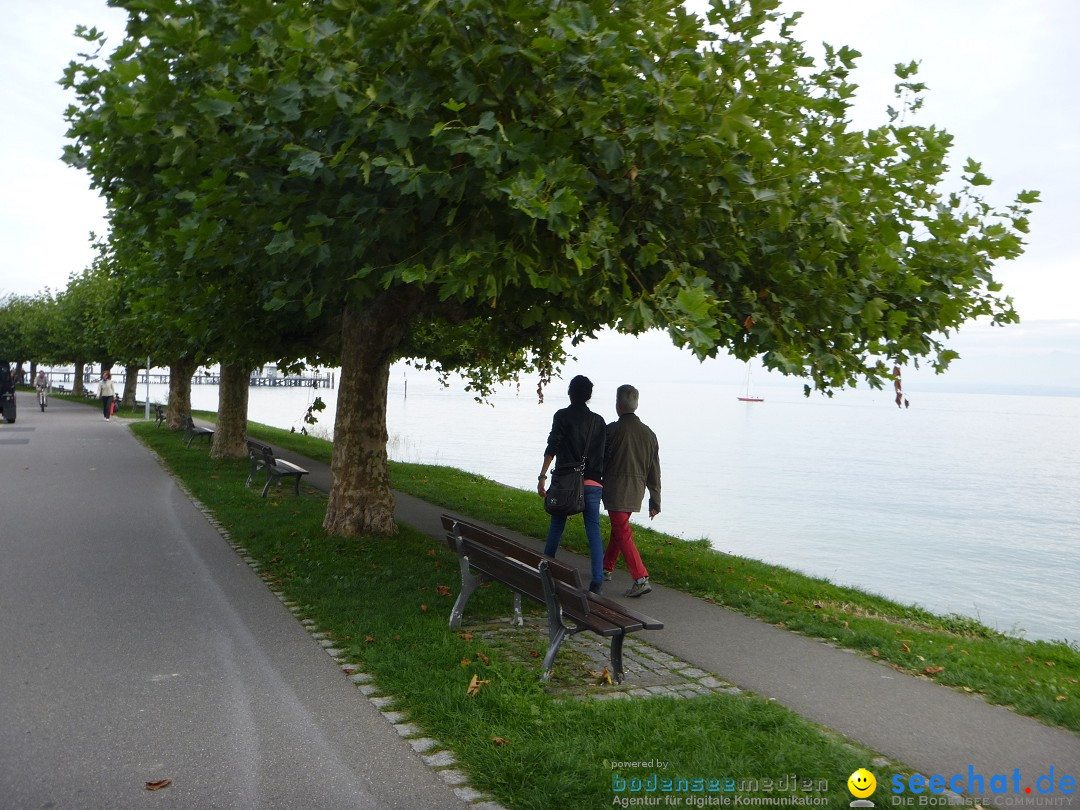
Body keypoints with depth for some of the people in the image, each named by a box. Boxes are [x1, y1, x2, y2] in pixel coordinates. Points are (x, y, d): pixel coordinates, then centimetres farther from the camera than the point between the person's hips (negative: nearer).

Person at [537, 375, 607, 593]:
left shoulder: (562, 416, 0)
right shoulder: (598, 421, 10)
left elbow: (552, 448, -9)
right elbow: (603, 452, 7)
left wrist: (542, 477, -10)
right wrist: (600, 478, 13)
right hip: (592, 483, 2)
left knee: (556, 526, 14)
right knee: (593, 530, 2)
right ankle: (597, 580, -4)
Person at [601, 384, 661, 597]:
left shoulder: (612, 430, -12)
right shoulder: (648, 433, 5)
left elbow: (601, 460, -5)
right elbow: (654, 471, 8)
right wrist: (655, 501, 14)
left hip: (616, 491, -6)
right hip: (636, 492, 6)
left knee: (623, 534, -5)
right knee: (619, 528, 22)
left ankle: (641, 579, -14)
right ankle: (607, 568, 37)